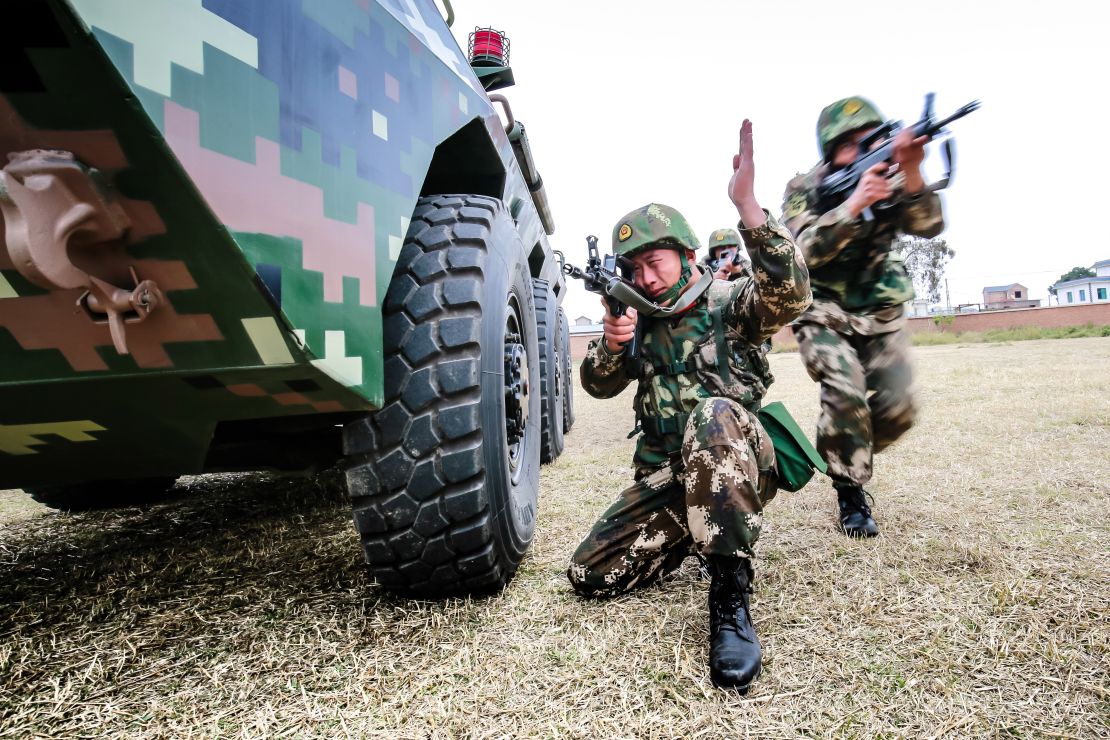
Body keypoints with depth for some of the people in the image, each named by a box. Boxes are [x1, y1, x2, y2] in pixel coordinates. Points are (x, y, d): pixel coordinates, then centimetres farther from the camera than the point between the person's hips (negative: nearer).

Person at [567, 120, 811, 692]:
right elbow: (598, 385, 4)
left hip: (737, 464, -5)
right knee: (590, 575, -5)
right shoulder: (640, 317, 12)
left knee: (710, 415, -40)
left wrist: (746, 203, -35)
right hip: (665, 476, 6)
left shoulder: (728, 302, -3)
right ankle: (691, 534, 19)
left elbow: (789, 293, -25)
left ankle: (730, 594, -30)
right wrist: (613, 345, -19)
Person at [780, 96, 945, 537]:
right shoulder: (804, 190, -10)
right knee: (846, 394, -24)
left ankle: (845, 453, 24)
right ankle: (851, 493, -5)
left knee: (898, 409, -7)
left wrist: (911, 173, -35)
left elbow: (929, 225, -19)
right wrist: (853, 204, -36)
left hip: (881, 315, 4)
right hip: (824, 315, -3)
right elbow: (806, 250, -25)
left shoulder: (888, 179, -3)